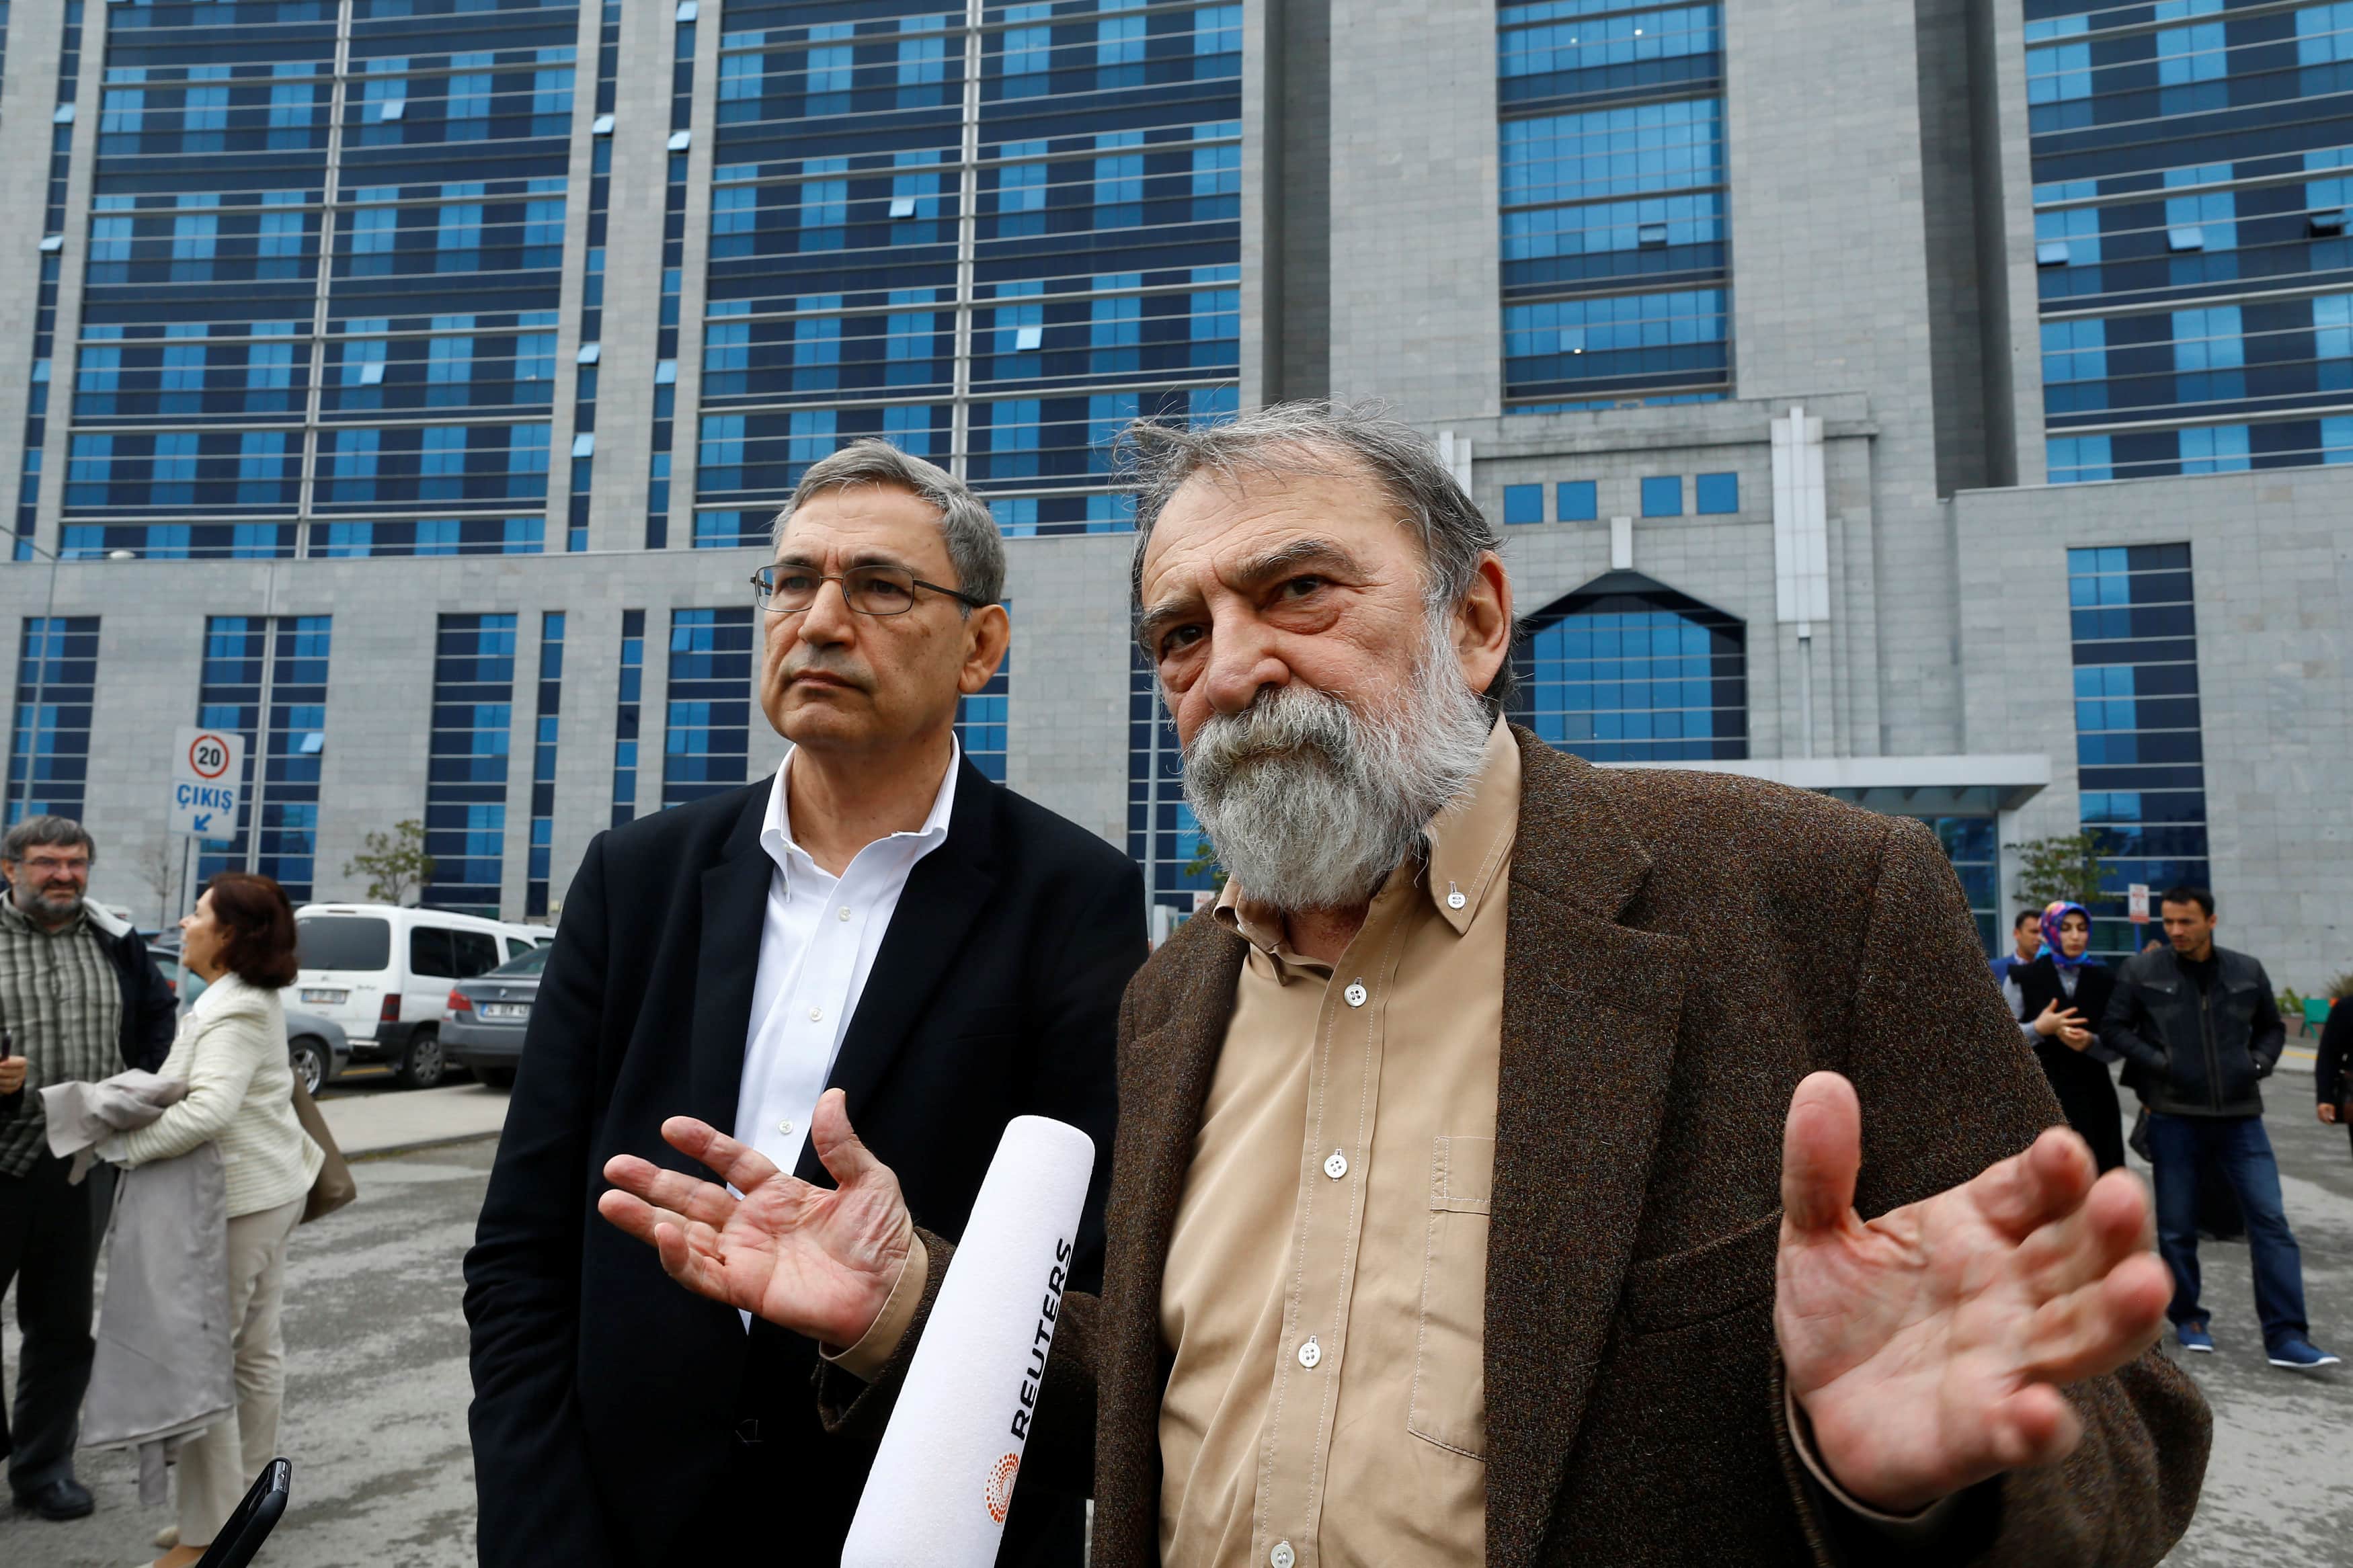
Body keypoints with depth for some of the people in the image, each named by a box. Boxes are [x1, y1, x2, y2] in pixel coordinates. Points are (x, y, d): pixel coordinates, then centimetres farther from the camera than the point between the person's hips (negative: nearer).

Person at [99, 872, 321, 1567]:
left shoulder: (234, 1012, -19)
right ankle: (246, 1503, 28)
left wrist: (120, 1145, -25)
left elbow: (208, 1111, -31)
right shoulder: (255, 998, 12)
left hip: (240, 1198, -10)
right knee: (259, 1350, 16)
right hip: (271, 1190, 10)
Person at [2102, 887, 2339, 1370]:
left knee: (2271, 1221, -5)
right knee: (2177, 1227, 7)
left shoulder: (2247, 972, 6)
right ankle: (2187, 1318, 24)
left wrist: (2259, 1063, 1)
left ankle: (2286, 1337, -1)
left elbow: (2272, 1027, 19)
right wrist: (2159, 1063, -12)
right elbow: (2114, 1028, 1)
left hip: (2240, 1117, 2)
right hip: (2174, 1117, -2)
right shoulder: (2143, 972, -2)